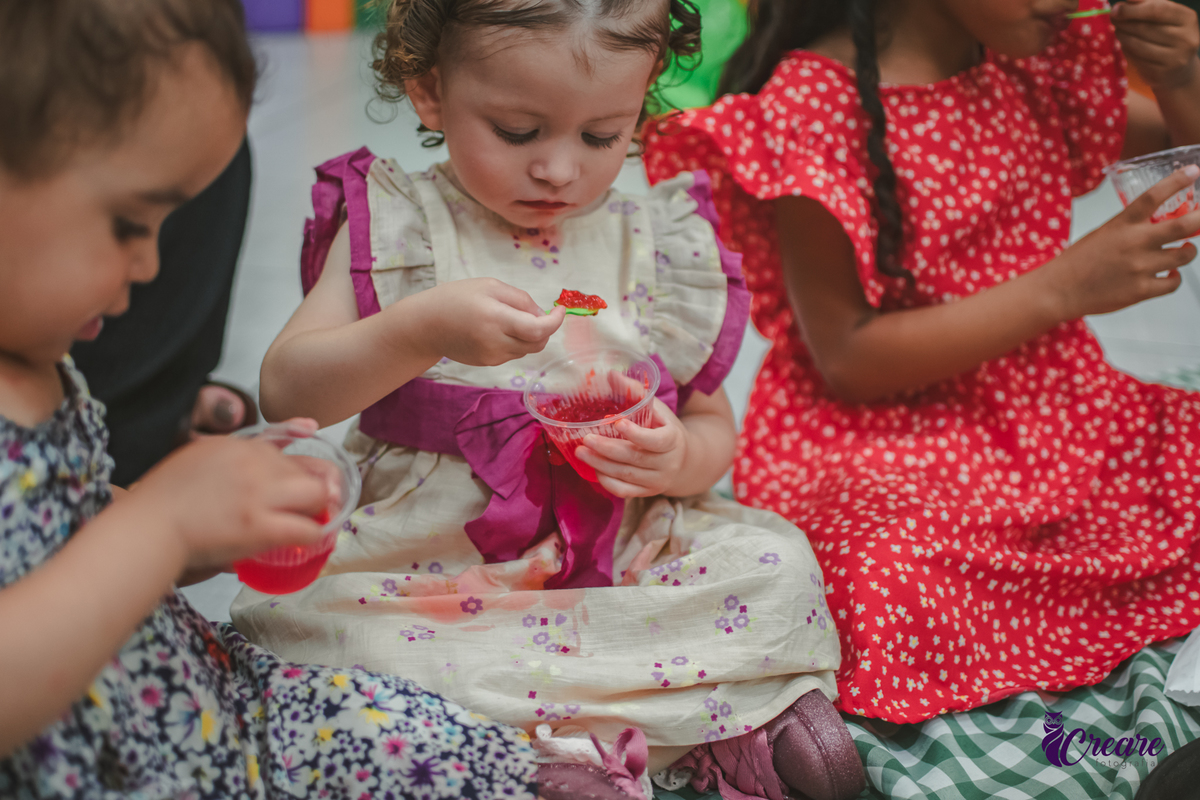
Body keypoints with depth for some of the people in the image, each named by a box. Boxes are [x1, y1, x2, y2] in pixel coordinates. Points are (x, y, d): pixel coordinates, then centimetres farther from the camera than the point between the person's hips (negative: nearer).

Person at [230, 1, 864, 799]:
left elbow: (712, 420, 11)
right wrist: (421, 329, -30)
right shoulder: (394, 227, -4)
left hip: (622, 554, 1)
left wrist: (679, 457, -15)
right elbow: (287, 391, -12)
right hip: (433, 561, -1)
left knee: (777, 566, -18)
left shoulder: (656, 245, 3)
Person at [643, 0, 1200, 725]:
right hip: (876, 442, -7)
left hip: (1057, 416, 7)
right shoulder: (815, 101, -16)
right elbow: (847, 355, -16)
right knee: (890, 591, -36)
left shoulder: (1035, 60, 5)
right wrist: (1063, 288, -20)